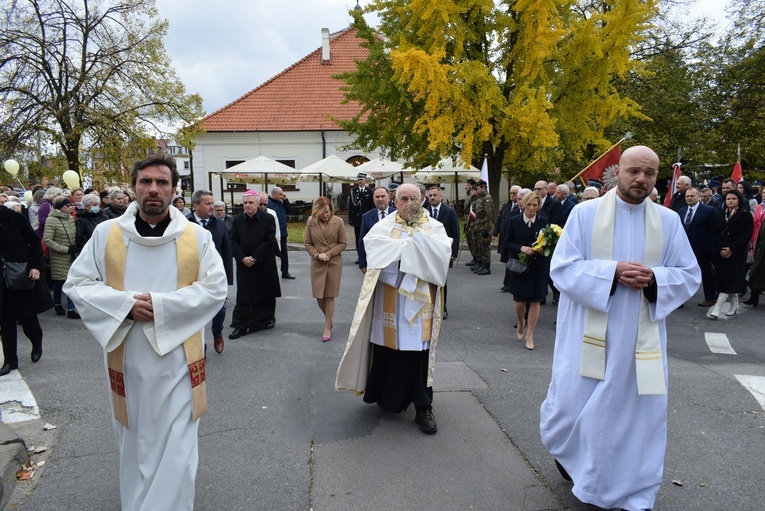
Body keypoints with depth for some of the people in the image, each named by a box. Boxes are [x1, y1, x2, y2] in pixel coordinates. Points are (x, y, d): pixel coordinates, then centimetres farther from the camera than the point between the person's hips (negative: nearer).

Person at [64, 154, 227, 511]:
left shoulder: (197, 237, -4)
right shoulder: (106, 234, -1)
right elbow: (77, 283, 2)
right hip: (127, 359, 2)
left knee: (175, 446, 3)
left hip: (177, 358, -1)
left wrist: (160, 304, -18)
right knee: (134, 439, 18)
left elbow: (215, 288, -8)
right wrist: (125, 304, -15)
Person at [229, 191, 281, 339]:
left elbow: (269, 241, -11)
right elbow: (234, 242, 1)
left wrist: (255, 258, -16)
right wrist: (242, 258, -14)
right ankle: (241, 326, 5)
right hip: (244, 264, 2)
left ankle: (268, 319, 29)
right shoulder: (237, 221, 4)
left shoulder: (268, 219, -6)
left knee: (265, 293, 11)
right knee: (243, 295, 1)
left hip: (264, 264, -2)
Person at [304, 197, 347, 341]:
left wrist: (329, 254, -12)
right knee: (319, 296, 4)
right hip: (317, 263, 2)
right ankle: (328, 318, 32)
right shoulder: (311, 222, -3)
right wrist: (317, 255, -12)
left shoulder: (338, 222, -7)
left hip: (334, 263, -2)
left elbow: (343, 243, -2)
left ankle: (327, 327, 13)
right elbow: (308, 243, 4)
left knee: (329, 296, 3)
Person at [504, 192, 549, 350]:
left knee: (535, 301, 2)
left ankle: (529, 335, 14)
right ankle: (521, 323, 34)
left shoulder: (544, 221, 1)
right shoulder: (514, 221, 0)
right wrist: (521, 248, -17)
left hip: (538, 267, 0)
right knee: (520, 301, 2)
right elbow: (507, 243, 0)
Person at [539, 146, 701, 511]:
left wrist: (654, 279, -15)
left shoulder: (669, 221, 3)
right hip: (589, 334, -2)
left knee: (639, 413, 7)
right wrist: (612, 272, -20)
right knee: (575, 400, 8)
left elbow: (689, 276, 5)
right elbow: (562, 268, -8)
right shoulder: (585, 213, -4)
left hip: (640, 337, 2)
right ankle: (564, 446, 43)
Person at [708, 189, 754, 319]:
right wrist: (720, 250, -9)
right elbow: (714, 233, 5)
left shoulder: (745, 215, -2)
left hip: (737, 253, -4)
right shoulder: (720, 215, 11)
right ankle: (734, 305, 18)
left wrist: (731, 249, -15)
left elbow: (747, 235, -9)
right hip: (721, 253, 5)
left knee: (730, 278, -10)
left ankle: (717, 308, -15)